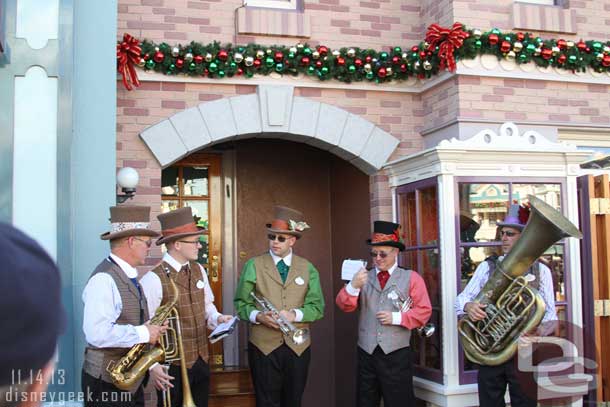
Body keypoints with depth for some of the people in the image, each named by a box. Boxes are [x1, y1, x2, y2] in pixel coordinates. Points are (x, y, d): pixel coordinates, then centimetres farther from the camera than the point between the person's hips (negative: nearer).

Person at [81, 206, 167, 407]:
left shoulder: (128, 275, 12)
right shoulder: (103, 279, -19)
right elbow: (98, 333, -29)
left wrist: (152, 328, 2)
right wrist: (144, 334, -19)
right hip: (107, 382, -9)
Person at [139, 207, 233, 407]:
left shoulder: (199, 271, 5)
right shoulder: (154, 280, -19)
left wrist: (216, 318, -4)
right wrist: (152, 366, -21)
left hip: (201, 360, 7)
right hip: (172, 366, -7)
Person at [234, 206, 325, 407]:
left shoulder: (307, 268, 6)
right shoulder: (253, 265, 2)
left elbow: (317, 306, 1)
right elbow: (241, 304, 0)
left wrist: (294, 314, -16)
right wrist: (259, 316, -19)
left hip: (298, 347, 2)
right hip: (264, 347, -2)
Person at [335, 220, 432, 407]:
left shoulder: (411, 278, 3)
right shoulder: (363, 277, 10)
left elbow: (424, 311, -4)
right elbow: (345, 306, -2)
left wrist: (396, 317, -14)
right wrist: (353, 286, -19)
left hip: (397, 355, -3)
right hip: (366, 354, 3)